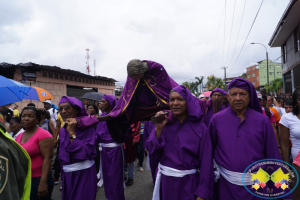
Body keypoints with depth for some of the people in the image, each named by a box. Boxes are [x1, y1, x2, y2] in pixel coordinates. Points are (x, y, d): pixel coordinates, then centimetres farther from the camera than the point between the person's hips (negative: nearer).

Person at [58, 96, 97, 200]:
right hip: (67, 174, 7)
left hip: (84, 173, -7)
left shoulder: (86, 127, -15)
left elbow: (85, 152, -25)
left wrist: (72, 133, -25)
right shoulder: (62, 130, 7)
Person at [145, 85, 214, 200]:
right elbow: (151, 149, -6)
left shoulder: (199, 127, -10)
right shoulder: (164, 122, -2)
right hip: (165, 180, 3)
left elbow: (206, 161, -9)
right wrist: (159, 128, -20)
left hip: (188, 183, -2)